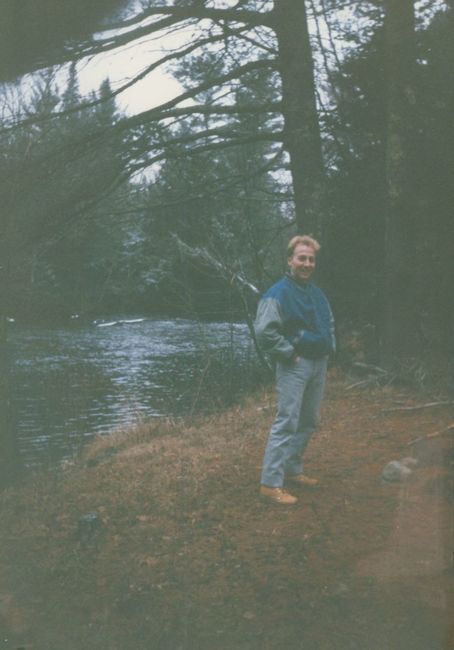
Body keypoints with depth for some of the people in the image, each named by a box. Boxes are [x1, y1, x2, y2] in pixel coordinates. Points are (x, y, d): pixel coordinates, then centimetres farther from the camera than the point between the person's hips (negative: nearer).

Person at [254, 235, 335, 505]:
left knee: (309, 421, 15)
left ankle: (293, 469, 29)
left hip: (319, 363, 9)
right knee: (287, 422, -11)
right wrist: (289, 354, -17)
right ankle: (271, 483, -9)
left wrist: (330, 346, 15)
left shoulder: (317, 293, 13)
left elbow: (330, 322, 30)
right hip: (295, 366, -8)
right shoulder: (278, 293, -13)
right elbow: (264, 330, -22)